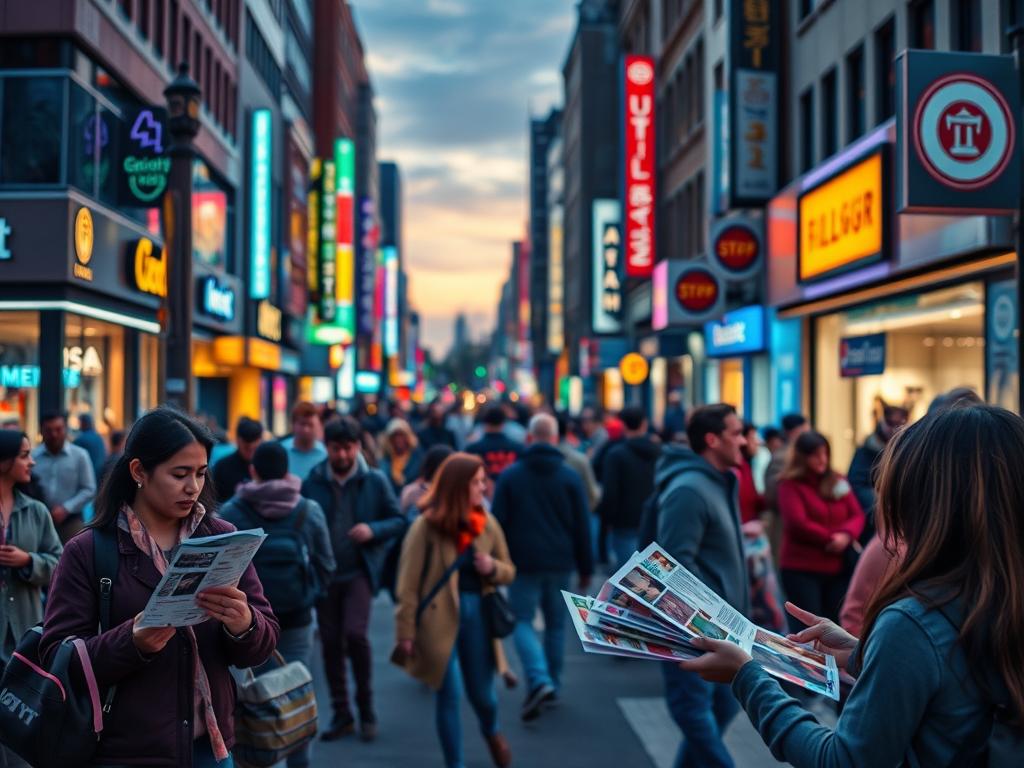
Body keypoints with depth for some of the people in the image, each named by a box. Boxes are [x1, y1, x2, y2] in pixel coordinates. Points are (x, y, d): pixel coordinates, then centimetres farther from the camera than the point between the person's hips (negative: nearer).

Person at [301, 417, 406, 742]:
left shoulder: (375, 481, -2)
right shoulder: (312, 482, -1)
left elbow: (398, 520, 3)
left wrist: (374, 530, -15)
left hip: (360, 571, -2)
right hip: (325, 573, 2)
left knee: (355, 633, -17)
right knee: (330, 642, 8)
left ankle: (366, 708, 4)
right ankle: (341, 714, 22)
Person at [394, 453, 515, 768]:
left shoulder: (487, 524, 3)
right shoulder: (427, 526, -11)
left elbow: (509, 571, 14)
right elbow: (408, 584, -10)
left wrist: (493, 568, -9)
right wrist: (406, 633, -10)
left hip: (477, 614, 4)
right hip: (439, 619, -4)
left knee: (482, 693, 16)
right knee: (448, 696, 2)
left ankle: (492, 732, 50)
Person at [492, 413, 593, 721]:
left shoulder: (510, 475, -2)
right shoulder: (570, 477, 1)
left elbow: (498, 522, -2)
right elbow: (582, 526, 2)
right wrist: (585, 568, 9)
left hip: (524, 562, -2)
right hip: (560, 563, 2)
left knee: (522, 621, 3)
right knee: (556, 624, 14)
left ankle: (539, 680, -17)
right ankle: (552, 686, 19)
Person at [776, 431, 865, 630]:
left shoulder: (838, 482, 12)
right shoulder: (790, 484, -4)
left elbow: (857, 515, 7)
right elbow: (798, 524, -13)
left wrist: (846, 535, -14)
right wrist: (831, 539, -11)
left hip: (838, 569, 5)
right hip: (801, 569, -5)